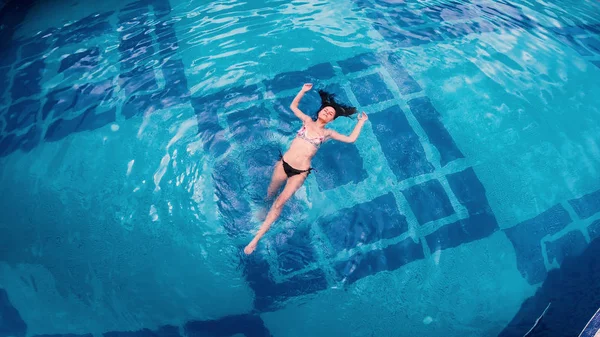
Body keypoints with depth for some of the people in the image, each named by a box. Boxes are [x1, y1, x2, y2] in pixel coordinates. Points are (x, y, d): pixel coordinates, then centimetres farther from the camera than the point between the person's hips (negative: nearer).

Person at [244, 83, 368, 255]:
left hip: (300, 172, -2)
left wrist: (361, 122, 12)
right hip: (283, 163, 2)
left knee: (280, 201, -5)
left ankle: (256, 238, 2)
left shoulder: (327, 133, 6)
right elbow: (293, 106, 22)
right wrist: (303, 91, 17)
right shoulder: (307, 121, 10)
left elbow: (351, 139, 7)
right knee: (270, 194, 12)